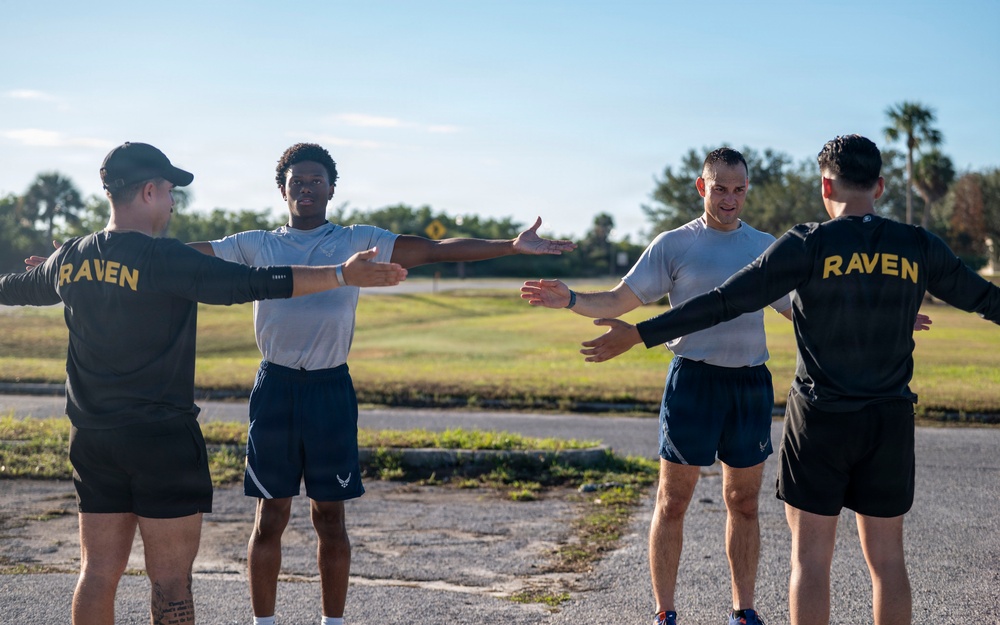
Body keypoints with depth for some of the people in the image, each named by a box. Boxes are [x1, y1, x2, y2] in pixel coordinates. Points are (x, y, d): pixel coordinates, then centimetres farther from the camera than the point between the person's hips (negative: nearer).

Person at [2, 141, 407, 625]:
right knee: (170, 579, 1)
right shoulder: (163, 259, -15)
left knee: (98, 573, 12)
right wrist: (342, 274, -23)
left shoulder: (69, 259, 6)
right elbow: (252, 284, -23)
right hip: (162, 440, -6)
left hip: (91, 438, 7)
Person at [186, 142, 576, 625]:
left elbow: (433, 250, -2)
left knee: (330, 519, 7)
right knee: (269, 519, 6)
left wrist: (512, 246, -10)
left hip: (330, 390, -1)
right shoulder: (257, 245, 10)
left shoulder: (357, 241, 5)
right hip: (275, 389, 1)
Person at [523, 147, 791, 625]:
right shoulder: (673, 244, 1)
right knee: (672, 502, 1)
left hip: (751, 383, 3)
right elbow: (619, 301, -2)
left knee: (743, 503, 12)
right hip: (692, 378, -3)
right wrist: (570, 300, -21)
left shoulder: (767, 247, 10)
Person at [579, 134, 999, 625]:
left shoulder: (809, 245, -10)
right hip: (890, 420, 3)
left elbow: (724, 302, -14)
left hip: (819, 419, -3)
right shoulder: (920, 248, 0)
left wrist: (638, 335, -11)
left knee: (810, 558, 4)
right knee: (886, 558, 11)